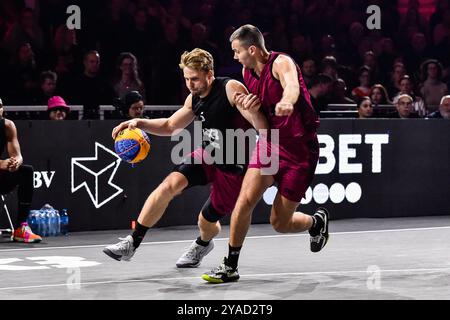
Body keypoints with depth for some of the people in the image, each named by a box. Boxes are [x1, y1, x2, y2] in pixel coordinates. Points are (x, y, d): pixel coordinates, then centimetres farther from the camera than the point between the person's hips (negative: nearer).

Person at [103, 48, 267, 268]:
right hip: (207, 156, 5)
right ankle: (132, 242, -16)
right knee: (170, 183, -20)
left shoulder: (231, 89, -21)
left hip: (233, 168, -5)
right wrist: (140, 123, -2)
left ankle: (202, 244, 45)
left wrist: (252, 110, -49)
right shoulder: (194, 98, 0)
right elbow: (170, 126, 15)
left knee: (207, 222, 6)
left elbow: (262, 128, -25)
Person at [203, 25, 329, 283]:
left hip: (299, 149, -6)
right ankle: (230, 267, -3)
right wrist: (250, 101, 6)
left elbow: (292, 86, -44)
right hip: (270, 142, 6)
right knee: (246, 200, -15)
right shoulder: (248, 73, 5)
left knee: (280, 223, -1)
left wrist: (287, 102, -64)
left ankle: (317, 222, 33)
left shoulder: (281, 63, -18)